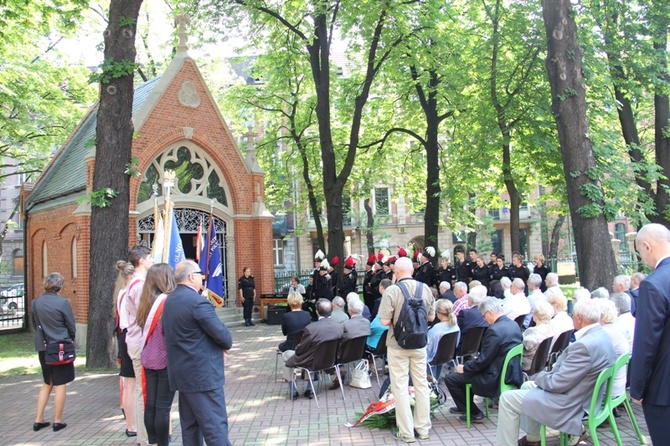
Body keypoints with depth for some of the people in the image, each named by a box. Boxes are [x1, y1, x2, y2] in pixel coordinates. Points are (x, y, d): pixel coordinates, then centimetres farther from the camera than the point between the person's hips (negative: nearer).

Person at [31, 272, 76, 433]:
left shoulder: (35, 303, -1)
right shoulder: (62, 303, -16)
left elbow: (34, 325, 9)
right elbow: (72, 326, -7)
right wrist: (70, 340, 13)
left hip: (43, 347, 5)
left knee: (47, 383, 20)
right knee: (60, 384, 5)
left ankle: (38, 420, 21)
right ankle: (57, 421, 12)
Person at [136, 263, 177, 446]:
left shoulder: (146, 302, 4)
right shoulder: (167, 302, -17)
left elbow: (144, 331, 12)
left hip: (148, 360, 7)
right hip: (166, 360, -7)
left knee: (150, 405, 13)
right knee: (163, 407, 1)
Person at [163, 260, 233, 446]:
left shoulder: (170, 300, 9)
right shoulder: (198, 301, -19)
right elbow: (221, 333, -20)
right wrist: (227, 344, 4)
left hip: (182, 372, 9)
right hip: (203, 373, -9)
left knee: (190, 425, 16)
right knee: (215, 426, -4)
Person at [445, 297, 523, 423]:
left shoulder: (494, 330, -26)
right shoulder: (514, 324, 3)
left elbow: (483, 360, -21)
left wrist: (464, 368, -5)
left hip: (496, 379, -10)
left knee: (450, 379, -2)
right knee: (469, 369, 29)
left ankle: (474, 413, 10)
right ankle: (465, 406, 41)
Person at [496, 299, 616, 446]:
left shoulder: (585, 345, -30)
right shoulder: (601, 335, 2)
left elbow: (558, 383, -25)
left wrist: (540, 376, -5)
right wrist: (547, 375, 3)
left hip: (568, 404, -11)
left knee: (507, 398, -7)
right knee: (527, 386, 26)